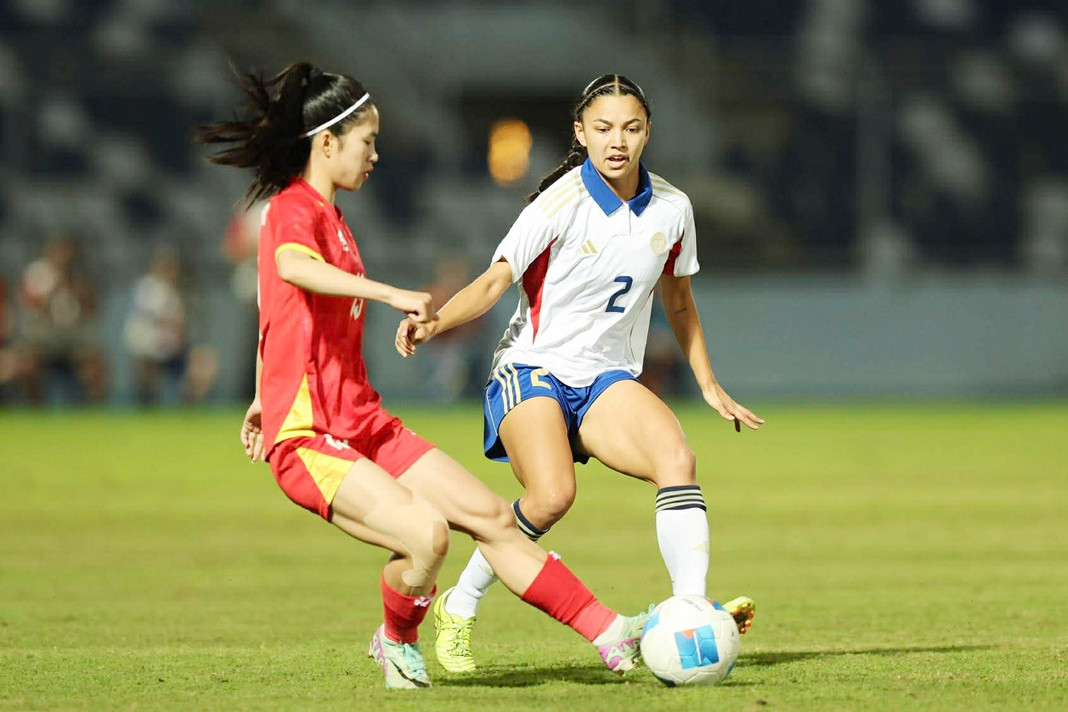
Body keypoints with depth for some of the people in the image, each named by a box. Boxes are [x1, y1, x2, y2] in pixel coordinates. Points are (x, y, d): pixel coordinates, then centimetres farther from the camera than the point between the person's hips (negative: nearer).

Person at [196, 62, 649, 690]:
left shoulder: (326, 214, 18)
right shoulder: (295, 209, -13)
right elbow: (293, 266, -39)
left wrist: (267, 399, 40)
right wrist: (393, 295, -48)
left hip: (365, 425, 10)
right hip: (309, 440, -10)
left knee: (493, 517, 4)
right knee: (426, 535, -27)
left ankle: (613, 637, 7)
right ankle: (397, 641, 3)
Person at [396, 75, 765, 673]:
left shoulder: (672, 209, 4)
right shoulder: (561, 203, -12)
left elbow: (679, 302, 20)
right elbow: (494, 282, -12)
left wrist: (711, 387, 22)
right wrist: (434, 324, -29)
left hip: (609, 380, 5)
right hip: (533, 370, -5)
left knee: (677, 458, -26)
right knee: (553, 495, -29)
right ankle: (458, 611, -7)